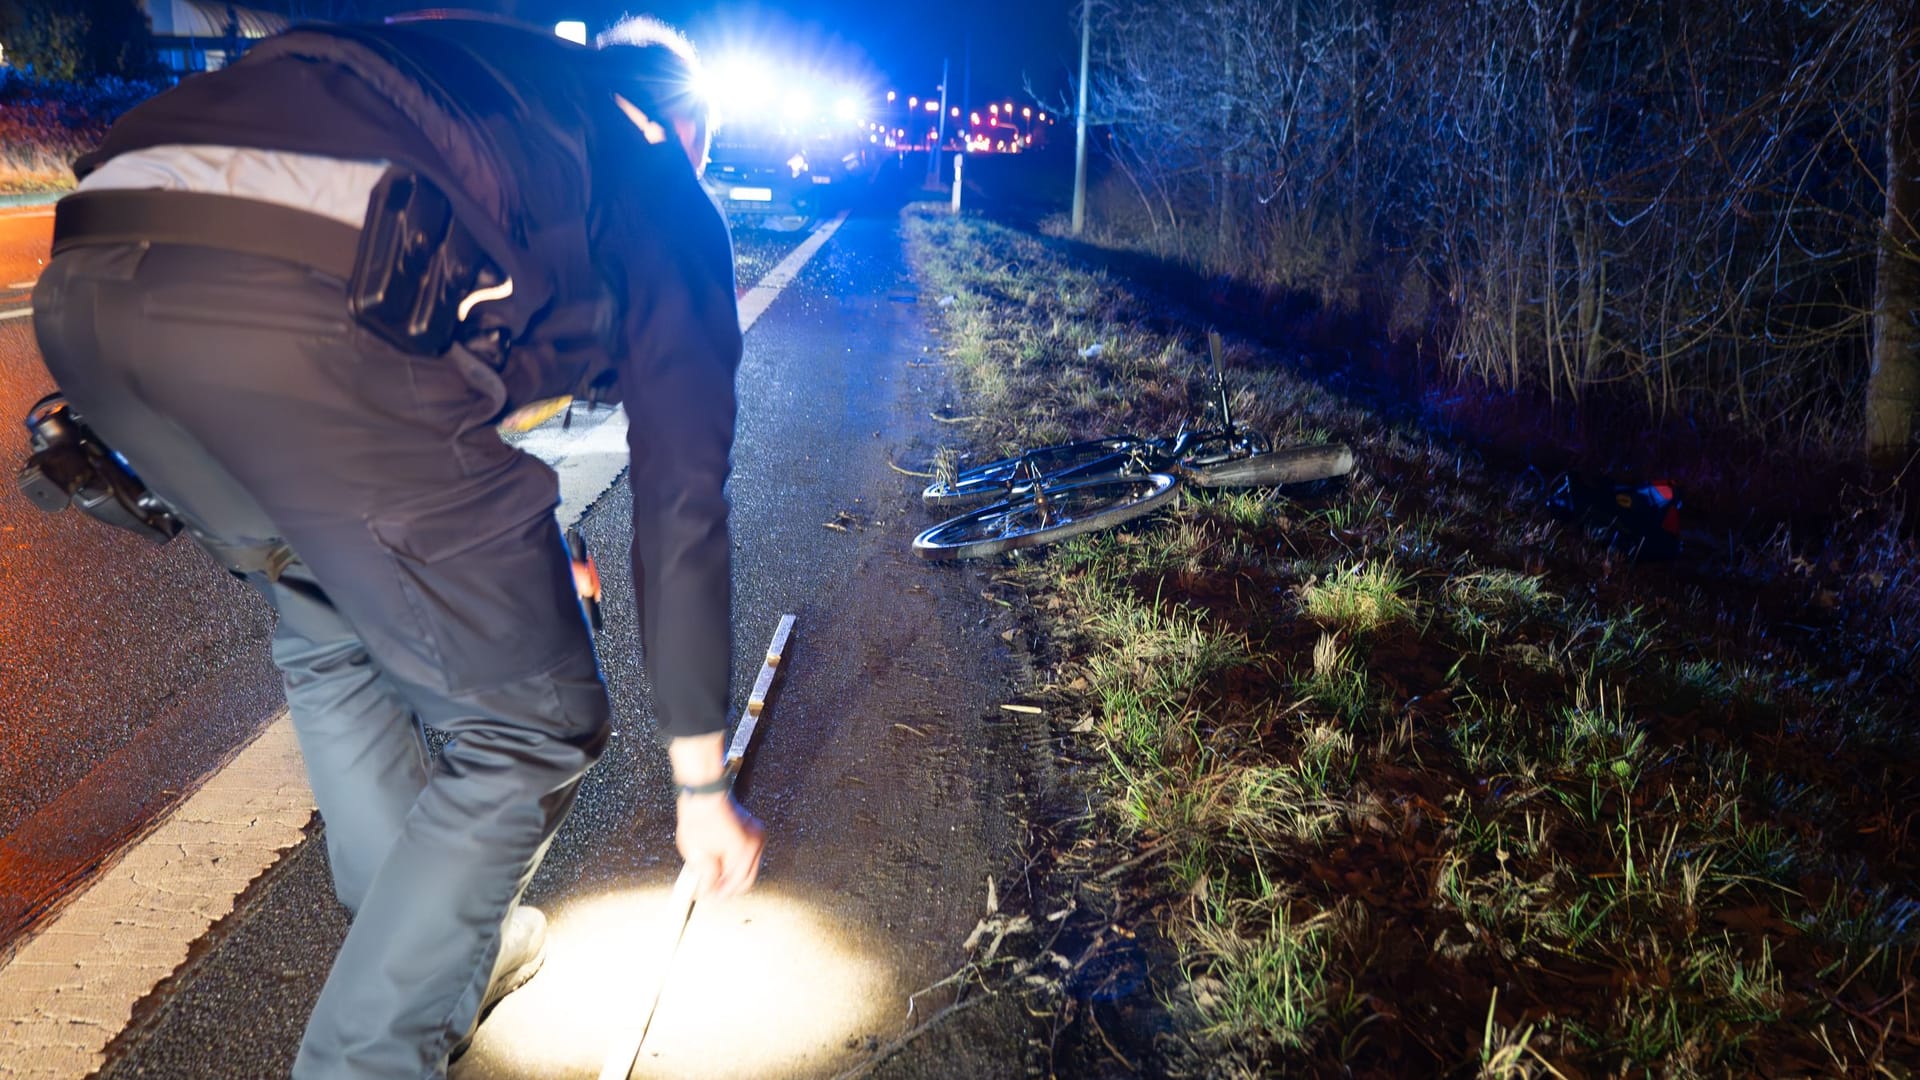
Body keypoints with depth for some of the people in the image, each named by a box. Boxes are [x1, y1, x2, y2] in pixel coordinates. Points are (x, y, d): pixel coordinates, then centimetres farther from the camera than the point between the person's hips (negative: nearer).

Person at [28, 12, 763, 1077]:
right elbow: (680, 507, 18)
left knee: (328, 637, 31)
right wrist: (701, 785, 26)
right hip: (303, 317, -8)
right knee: (533, 727, 13)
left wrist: (501, 563, 62)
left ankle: (437, 946, 45)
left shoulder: (488, 82, 38)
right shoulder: (668, 199, 21)